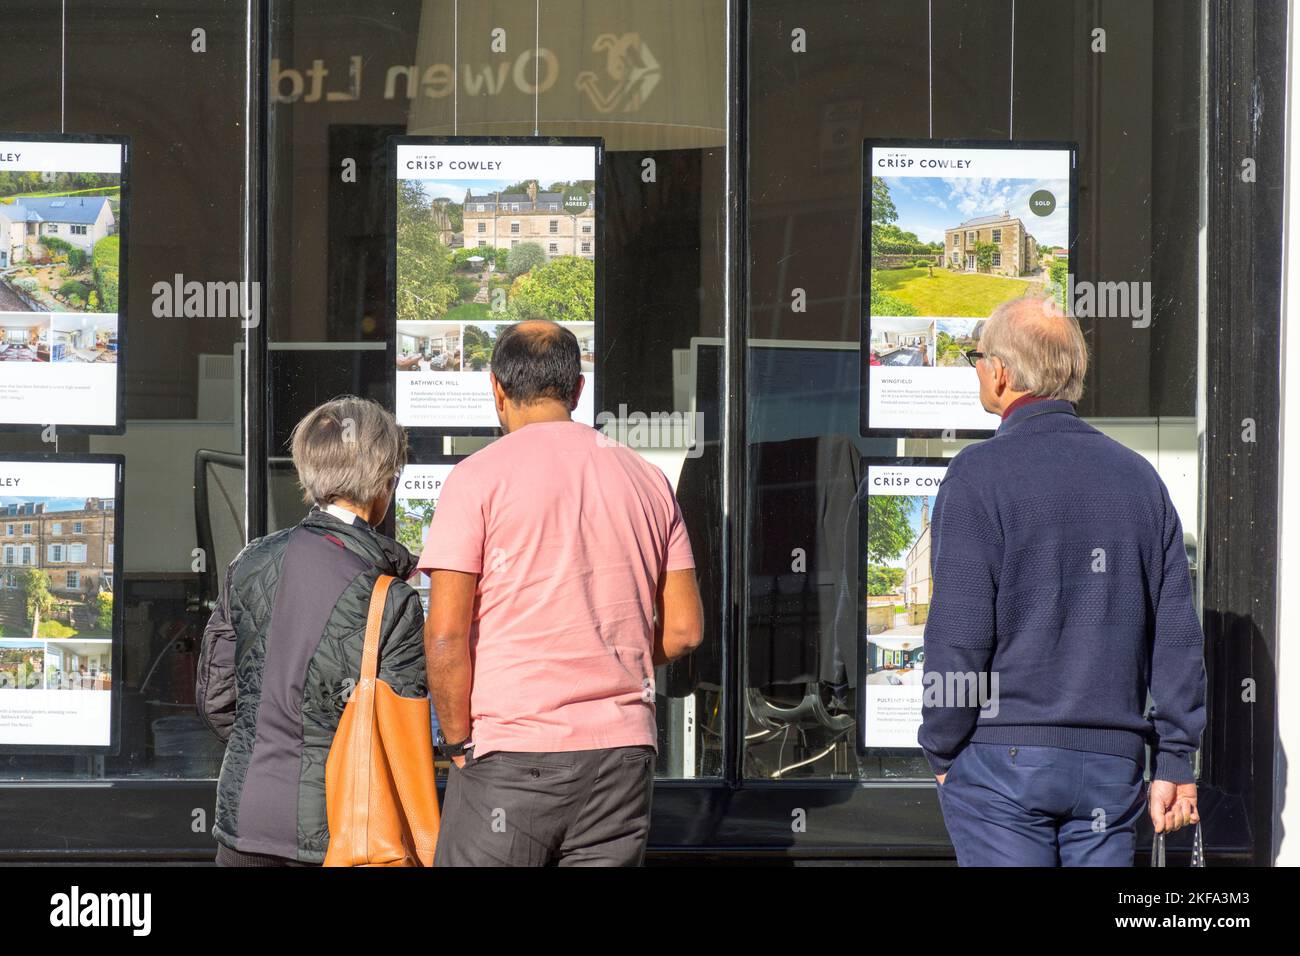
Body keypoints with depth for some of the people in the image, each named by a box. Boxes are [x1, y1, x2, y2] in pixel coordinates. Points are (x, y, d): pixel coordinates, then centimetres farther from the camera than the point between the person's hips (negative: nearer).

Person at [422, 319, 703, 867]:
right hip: (624, 748, 5)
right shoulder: (647, 479, 11)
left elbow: (445, 634, -10)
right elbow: (684, 630, 10)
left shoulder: (479, 477, -3)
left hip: (513, 750, -5)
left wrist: (458, 743, 0)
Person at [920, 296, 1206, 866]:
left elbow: (958, 632, -12)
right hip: (1112, 765, 5)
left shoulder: (979, 474, -7)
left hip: (1002, 758, -4)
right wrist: (1174, 761, 11)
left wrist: (942, 752, -1)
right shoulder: (1139, 477, 9)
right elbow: (1178, 634, 7)